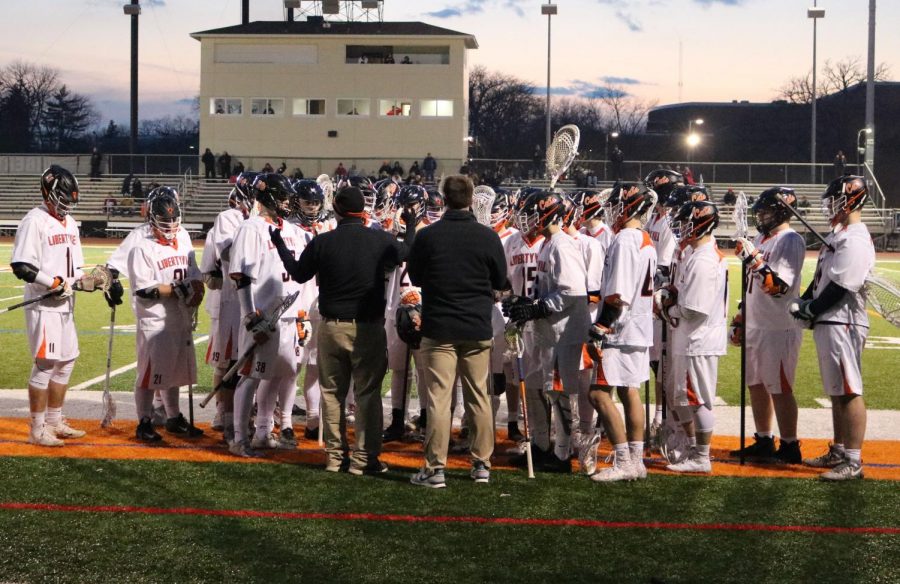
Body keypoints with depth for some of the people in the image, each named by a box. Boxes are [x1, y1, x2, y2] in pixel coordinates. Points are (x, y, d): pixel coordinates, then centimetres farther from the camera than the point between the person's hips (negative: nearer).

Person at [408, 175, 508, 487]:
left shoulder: (427, 236, -9)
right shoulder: (488, 236, -6)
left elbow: (415, 278, 6)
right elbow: (500, 281, 6)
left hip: (439, 327, -2)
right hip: (478, 327, 2)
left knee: (438, 397, 1)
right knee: (479, 397, 11)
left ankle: (435, 467, 0)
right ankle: (482, 464, 17)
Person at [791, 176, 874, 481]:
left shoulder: (856, 241, -16)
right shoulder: (838, 235, 16)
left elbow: (840, 287, -20)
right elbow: (821, 279, 21)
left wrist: (809, 309, -12)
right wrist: (804, 301, 7)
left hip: (843, 323, -10)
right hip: (826, 322, 10)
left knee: (849, 392, -8)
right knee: (836, 391, 17)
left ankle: (853, 461, -6)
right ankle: (839, 450, 26)